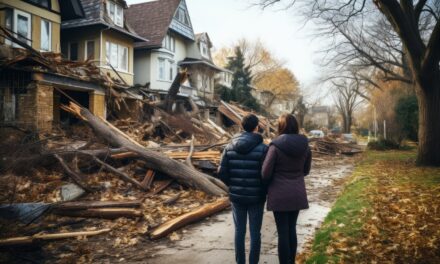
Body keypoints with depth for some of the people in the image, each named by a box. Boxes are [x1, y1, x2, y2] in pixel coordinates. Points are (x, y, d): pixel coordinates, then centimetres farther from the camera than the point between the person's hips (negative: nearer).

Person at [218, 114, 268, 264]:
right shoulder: (262, 148, -12)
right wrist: (264, 190, 5)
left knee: (239, 231, 14)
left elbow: (222, 173, -4)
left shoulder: (230, 147, -2)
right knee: (255, 232, 9)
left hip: (237, 196, 3)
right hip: (256, 197, -3)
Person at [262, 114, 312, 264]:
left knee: (283, 232, 4)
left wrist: (270, 184, 9)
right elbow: (306, 170, 10)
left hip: (280, 195, -5)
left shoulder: (276, 146, -15)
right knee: (292, 229, 18)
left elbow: (265, 173, -11)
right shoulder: (305, 145, -1)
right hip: (297, 194, 5)